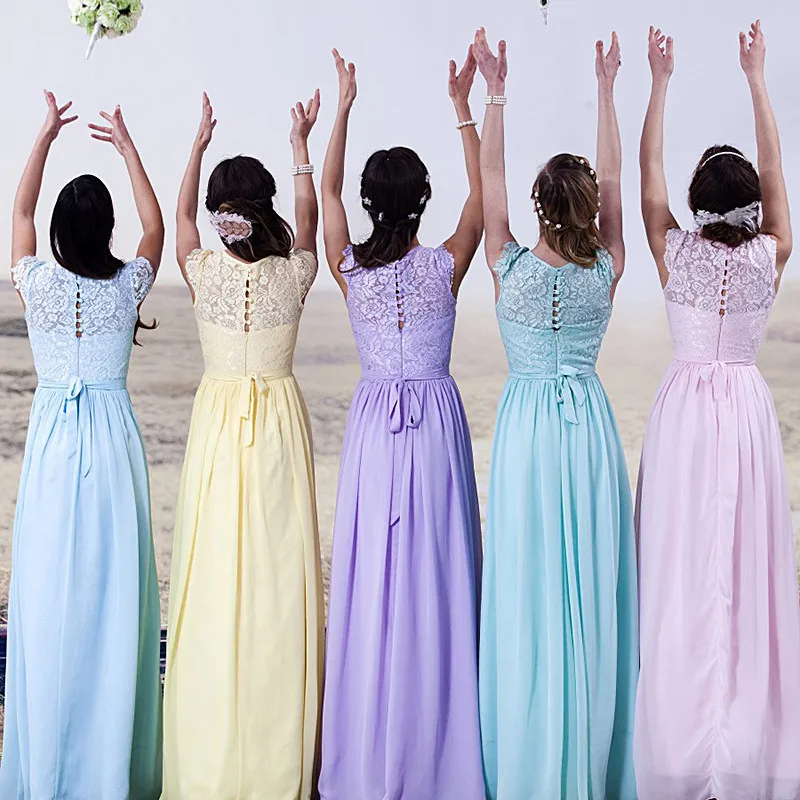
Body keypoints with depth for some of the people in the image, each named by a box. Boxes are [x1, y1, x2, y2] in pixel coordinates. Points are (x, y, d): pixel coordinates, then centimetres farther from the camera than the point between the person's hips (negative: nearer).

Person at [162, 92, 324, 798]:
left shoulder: (204, 272, -5)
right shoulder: (294, 275, -5)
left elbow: (181, 214, 16)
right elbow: (310, 216, 16)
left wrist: (200, 142, 26)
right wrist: (301, 143, 24)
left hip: (219, 418, 0)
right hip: (280, 424, 0)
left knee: (214, 571, 3)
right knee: (276, 568, 4)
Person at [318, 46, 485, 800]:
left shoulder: (350, 269, -3)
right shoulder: (445, 266, -8)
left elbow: (326, 188, 12)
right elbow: (483, 193, 6)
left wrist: (343, 104, 17)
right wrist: (464, 107, 7)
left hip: (373, 420, 2)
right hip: (436, 419, -1)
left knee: (369, 572, 5)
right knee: (433, 569, 3)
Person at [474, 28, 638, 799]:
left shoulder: (511, 269, -7)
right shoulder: (605, 273, -3)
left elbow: (489, 177, 2)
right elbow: (615, 176, 8)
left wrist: (495, 88, 8)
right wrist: (605, 87, 14)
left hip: (527, 424, -1)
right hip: (589, 424, 2)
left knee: (528, 586, 1)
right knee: (591, 585, 6)